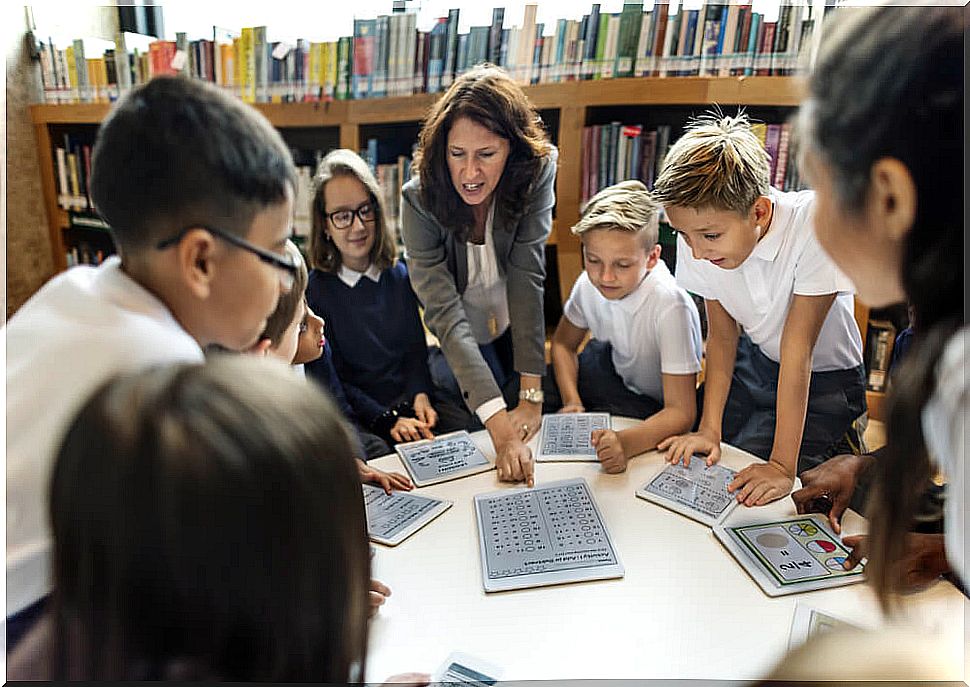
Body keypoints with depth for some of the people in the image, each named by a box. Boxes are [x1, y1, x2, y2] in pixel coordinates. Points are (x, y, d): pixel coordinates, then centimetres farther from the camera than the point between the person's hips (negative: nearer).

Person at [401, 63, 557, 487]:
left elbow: (527, 277, -30)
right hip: (462, 333, -1)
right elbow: (444, 311, -37)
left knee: (531, 426, 13)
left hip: (520, 322, 2)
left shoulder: (537, 171, -27)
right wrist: (498, 423, -45)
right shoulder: (419, 199, -31)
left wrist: (531, 393, -34)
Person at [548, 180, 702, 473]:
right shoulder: (589, 284, -17)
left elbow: (681, 412, -34)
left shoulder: (670, 305, -34)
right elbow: (563, 343, 3)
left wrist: (626, 442, -53)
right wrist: (571, 402, -14)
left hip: (657, 410, -5)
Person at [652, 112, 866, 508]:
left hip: (824, 376, -4)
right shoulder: (697, 240, -19)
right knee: (692, 461, -6)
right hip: (754, 360, 4)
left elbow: (797, 349, -32)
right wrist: (708, 428, -18)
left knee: (749, 487, -16)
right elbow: (722, 335, -10)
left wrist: (782, 465, -30)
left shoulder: (812, 226, -33)